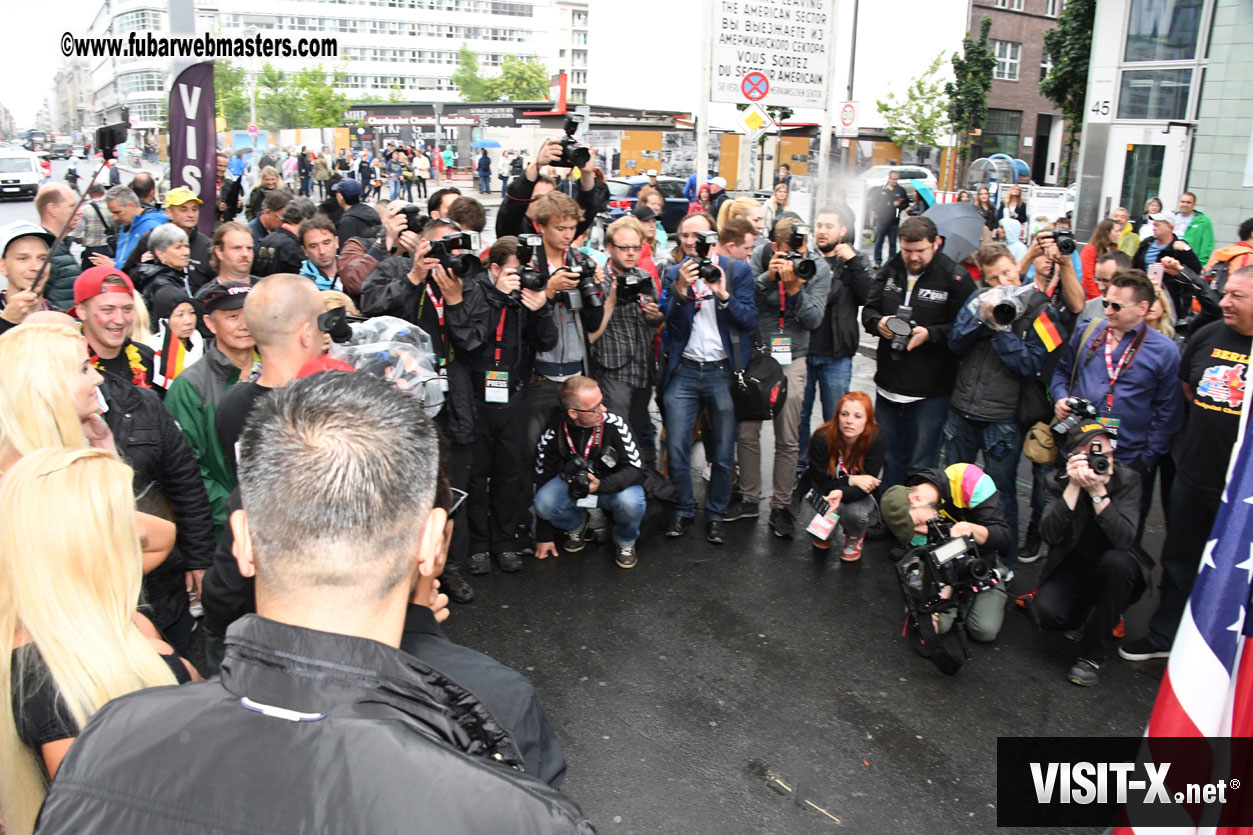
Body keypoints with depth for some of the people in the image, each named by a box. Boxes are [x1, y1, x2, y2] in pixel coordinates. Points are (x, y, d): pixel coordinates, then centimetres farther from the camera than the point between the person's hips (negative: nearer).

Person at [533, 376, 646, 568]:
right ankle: (576, 525, 8)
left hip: (614, 485, -1)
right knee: (544, 502, -28)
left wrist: (601, 485, -39)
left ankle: (625, 543, 1)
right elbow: (543, 482, -7)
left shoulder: (614, 424, -25)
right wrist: (543, 537, -3)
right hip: (572, 484, 2)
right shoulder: (552, 435, -18)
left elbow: (635, 469, -20)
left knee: (630, 503, -36)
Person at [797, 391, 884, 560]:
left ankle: (856, 536, 8)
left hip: (857, 495, 0)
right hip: (821, 494, 0)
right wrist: (851, 480, -28)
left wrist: (842, 493, -41)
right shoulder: (821, 438, -25)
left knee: (855, 514, -33)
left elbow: (869, 484, -22)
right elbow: (820, 482, -18)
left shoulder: (875, 439, -23)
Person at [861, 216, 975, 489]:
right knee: (890, 459, 19)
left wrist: (930, 334, -23)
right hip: (889, 384, 5)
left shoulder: (954, 277, -11)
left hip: (930, 393, -5)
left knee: (921, 467, 3)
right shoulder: (891, 270, 5)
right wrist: (879, 323, -10)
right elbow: (868, 310, 11)